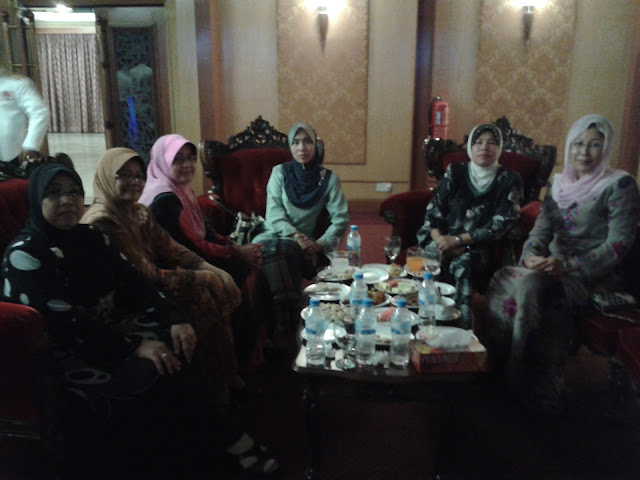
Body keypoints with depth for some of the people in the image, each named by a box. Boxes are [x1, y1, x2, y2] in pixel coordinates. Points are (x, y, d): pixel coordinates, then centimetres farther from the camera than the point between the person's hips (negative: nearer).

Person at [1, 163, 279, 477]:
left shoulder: (91, 237, 7)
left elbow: (135, 283, 4)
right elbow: (65, 326, -22)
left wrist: (175, 320, -13)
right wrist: (135, 347, -27)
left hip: (112, 330, 7)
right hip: (68, 356, -7)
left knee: (179, 345, -16)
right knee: (152, 374, -26)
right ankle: (230, 442, -9)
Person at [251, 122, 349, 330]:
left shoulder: (328, 178, 5)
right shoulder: (280, 172, 7)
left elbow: (340, 219, 0)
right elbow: (274, 212, -3)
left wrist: (322, 244, -16)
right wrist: (294, 234, -21)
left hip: (304, 243, -1)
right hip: (273, 233, 1)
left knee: (284, 247, -35)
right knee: (267, 247, -34)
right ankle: (287, 316, -32)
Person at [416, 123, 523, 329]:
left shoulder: (509, 181, 6)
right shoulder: (455, 172, 14)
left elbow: (500, 224, -5)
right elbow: (433, 208, 7)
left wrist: (459, 240, -15)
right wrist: (439, 239, -14)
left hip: (480, 250, -2)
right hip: (445, 242, 2)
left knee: (463, 264, -36)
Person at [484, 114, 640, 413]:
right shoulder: (560, 183, 11)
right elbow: (541, 229, 6)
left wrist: (568, 266, -26)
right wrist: (531, 255, -16)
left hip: (594, 277, -6)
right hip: (555, 268, 6)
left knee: (533, 286, -32)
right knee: (503, 279, -21)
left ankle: (536, 386, -19)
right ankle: (499, 361, -9)